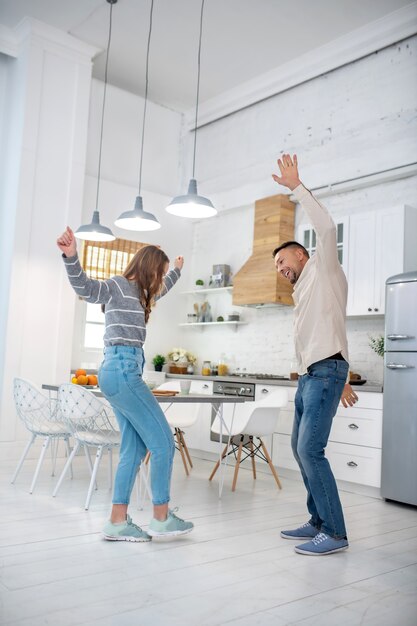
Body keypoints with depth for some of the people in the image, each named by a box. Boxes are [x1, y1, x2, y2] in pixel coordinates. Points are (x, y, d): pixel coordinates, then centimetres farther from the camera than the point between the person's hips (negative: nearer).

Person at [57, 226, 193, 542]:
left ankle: (118, 521, 12)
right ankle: (162, 517, 7)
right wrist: (71, 256, -40)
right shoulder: (117, 286, -5)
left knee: (134, 448, 8)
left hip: (121, 373, 10)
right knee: (163, 441, -4)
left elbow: (161, 290, 43)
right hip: (122, 370, -10)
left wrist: (177, 271, 58)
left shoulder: (139, 292, 21)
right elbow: (86, 288, -24)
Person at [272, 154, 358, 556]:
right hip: (308, 376, 10)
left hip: (324, 374, -10)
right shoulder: (304, 292, 27)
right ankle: (318, 522, 20)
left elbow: (326, 228, -16)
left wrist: (296, 187, -14)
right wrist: (342, 382, 22)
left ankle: (335, 533, -8)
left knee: (310, 449, -15)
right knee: (300, 448, 11)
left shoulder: (324, 271, 2)